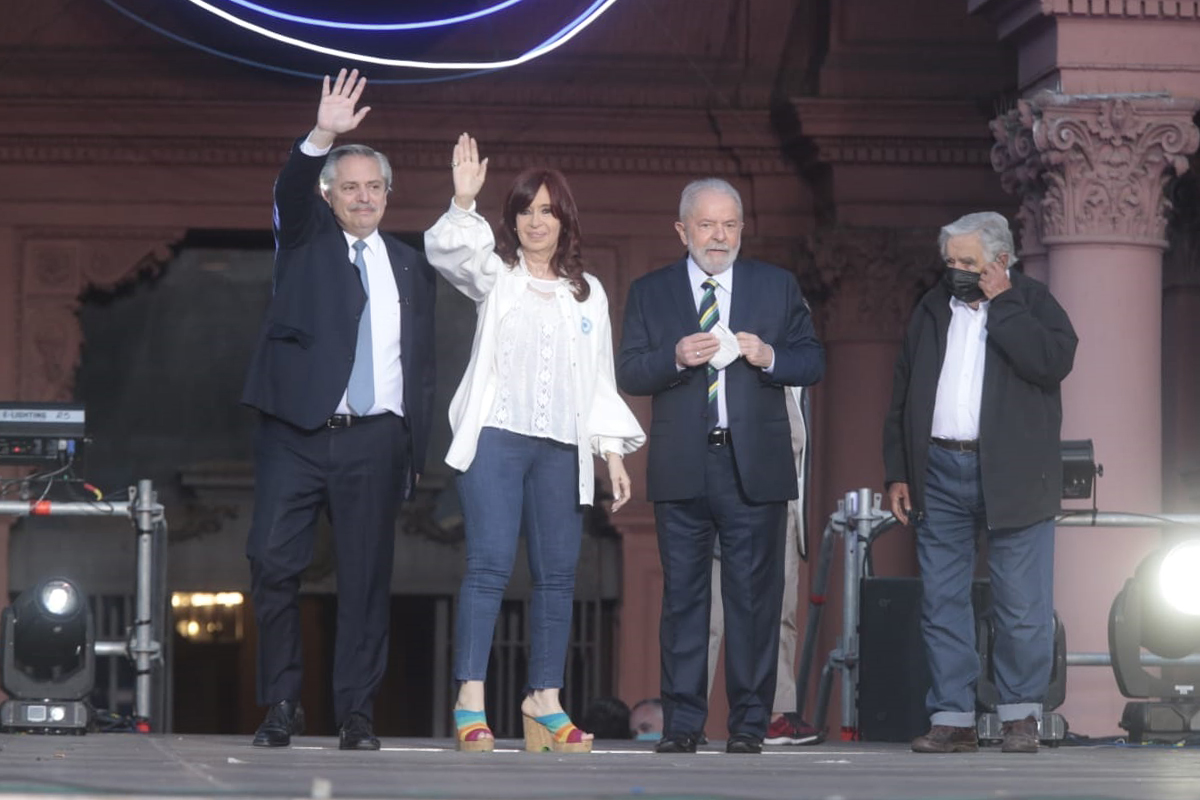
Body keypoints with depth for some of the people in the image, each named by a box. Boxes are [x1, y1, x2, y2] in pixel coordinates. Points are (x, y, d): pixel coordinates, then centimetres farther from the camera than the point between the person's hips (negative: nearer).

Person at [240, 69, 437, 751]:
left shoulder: (411, 267, 14)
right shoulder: (306, 239, 9)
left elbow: (422, 361, 14)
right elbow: (291, 192, -14)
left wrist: (415, 449, 8)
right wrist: (321, 138, -32)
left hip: (375, 440, 2)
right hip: (296, 434, -2)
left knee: (368, 577, 1)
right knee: (274, 563, -7)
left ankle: (357, 713, 6)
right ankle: (282, 706, 4)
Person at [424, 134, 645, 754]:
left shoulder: (589, 295, 18)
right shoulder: (495, 274, 9)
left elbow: (600, 381, 18)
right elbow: (443, 252, -12)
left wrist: (614, 452, 10)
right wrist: (463, 202, -28)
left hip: (561, 448, 4)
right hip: (496, 438, -4)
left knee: (558, 573, 1)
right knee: (489, 564, -12)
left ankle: (544, 701, 6)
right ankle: (470, 703, -16)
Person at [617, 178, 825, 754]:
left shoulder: (778, 287, 10)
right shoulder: (650, 293, 9)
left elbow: (813, 363, 9)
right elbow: (628, 374, 3)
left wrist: (769, 357, -11)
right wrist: (676, 357, -15)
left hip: (755, 467, 0)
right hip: (681, 467, 0)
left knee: (754, 596, 0)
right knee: (682, 595, 2)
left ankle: (749, 723, 5)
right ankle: (681, 721, 6)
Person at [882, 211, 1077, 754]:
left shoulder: (1032, 303, 1)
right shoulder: (932, 311, 13)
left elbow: (1055, 361, -19)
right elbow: (901, 399, 15)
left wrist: (1001, 303, -14)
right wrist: (897, 473, 8)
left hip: (1012, 479, -4)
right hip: (940, 473, 4)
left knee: (1022, 606, -1)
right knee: (941, 602, 3)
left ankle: (1021, 715, 10)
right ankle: (952, 719, 8)